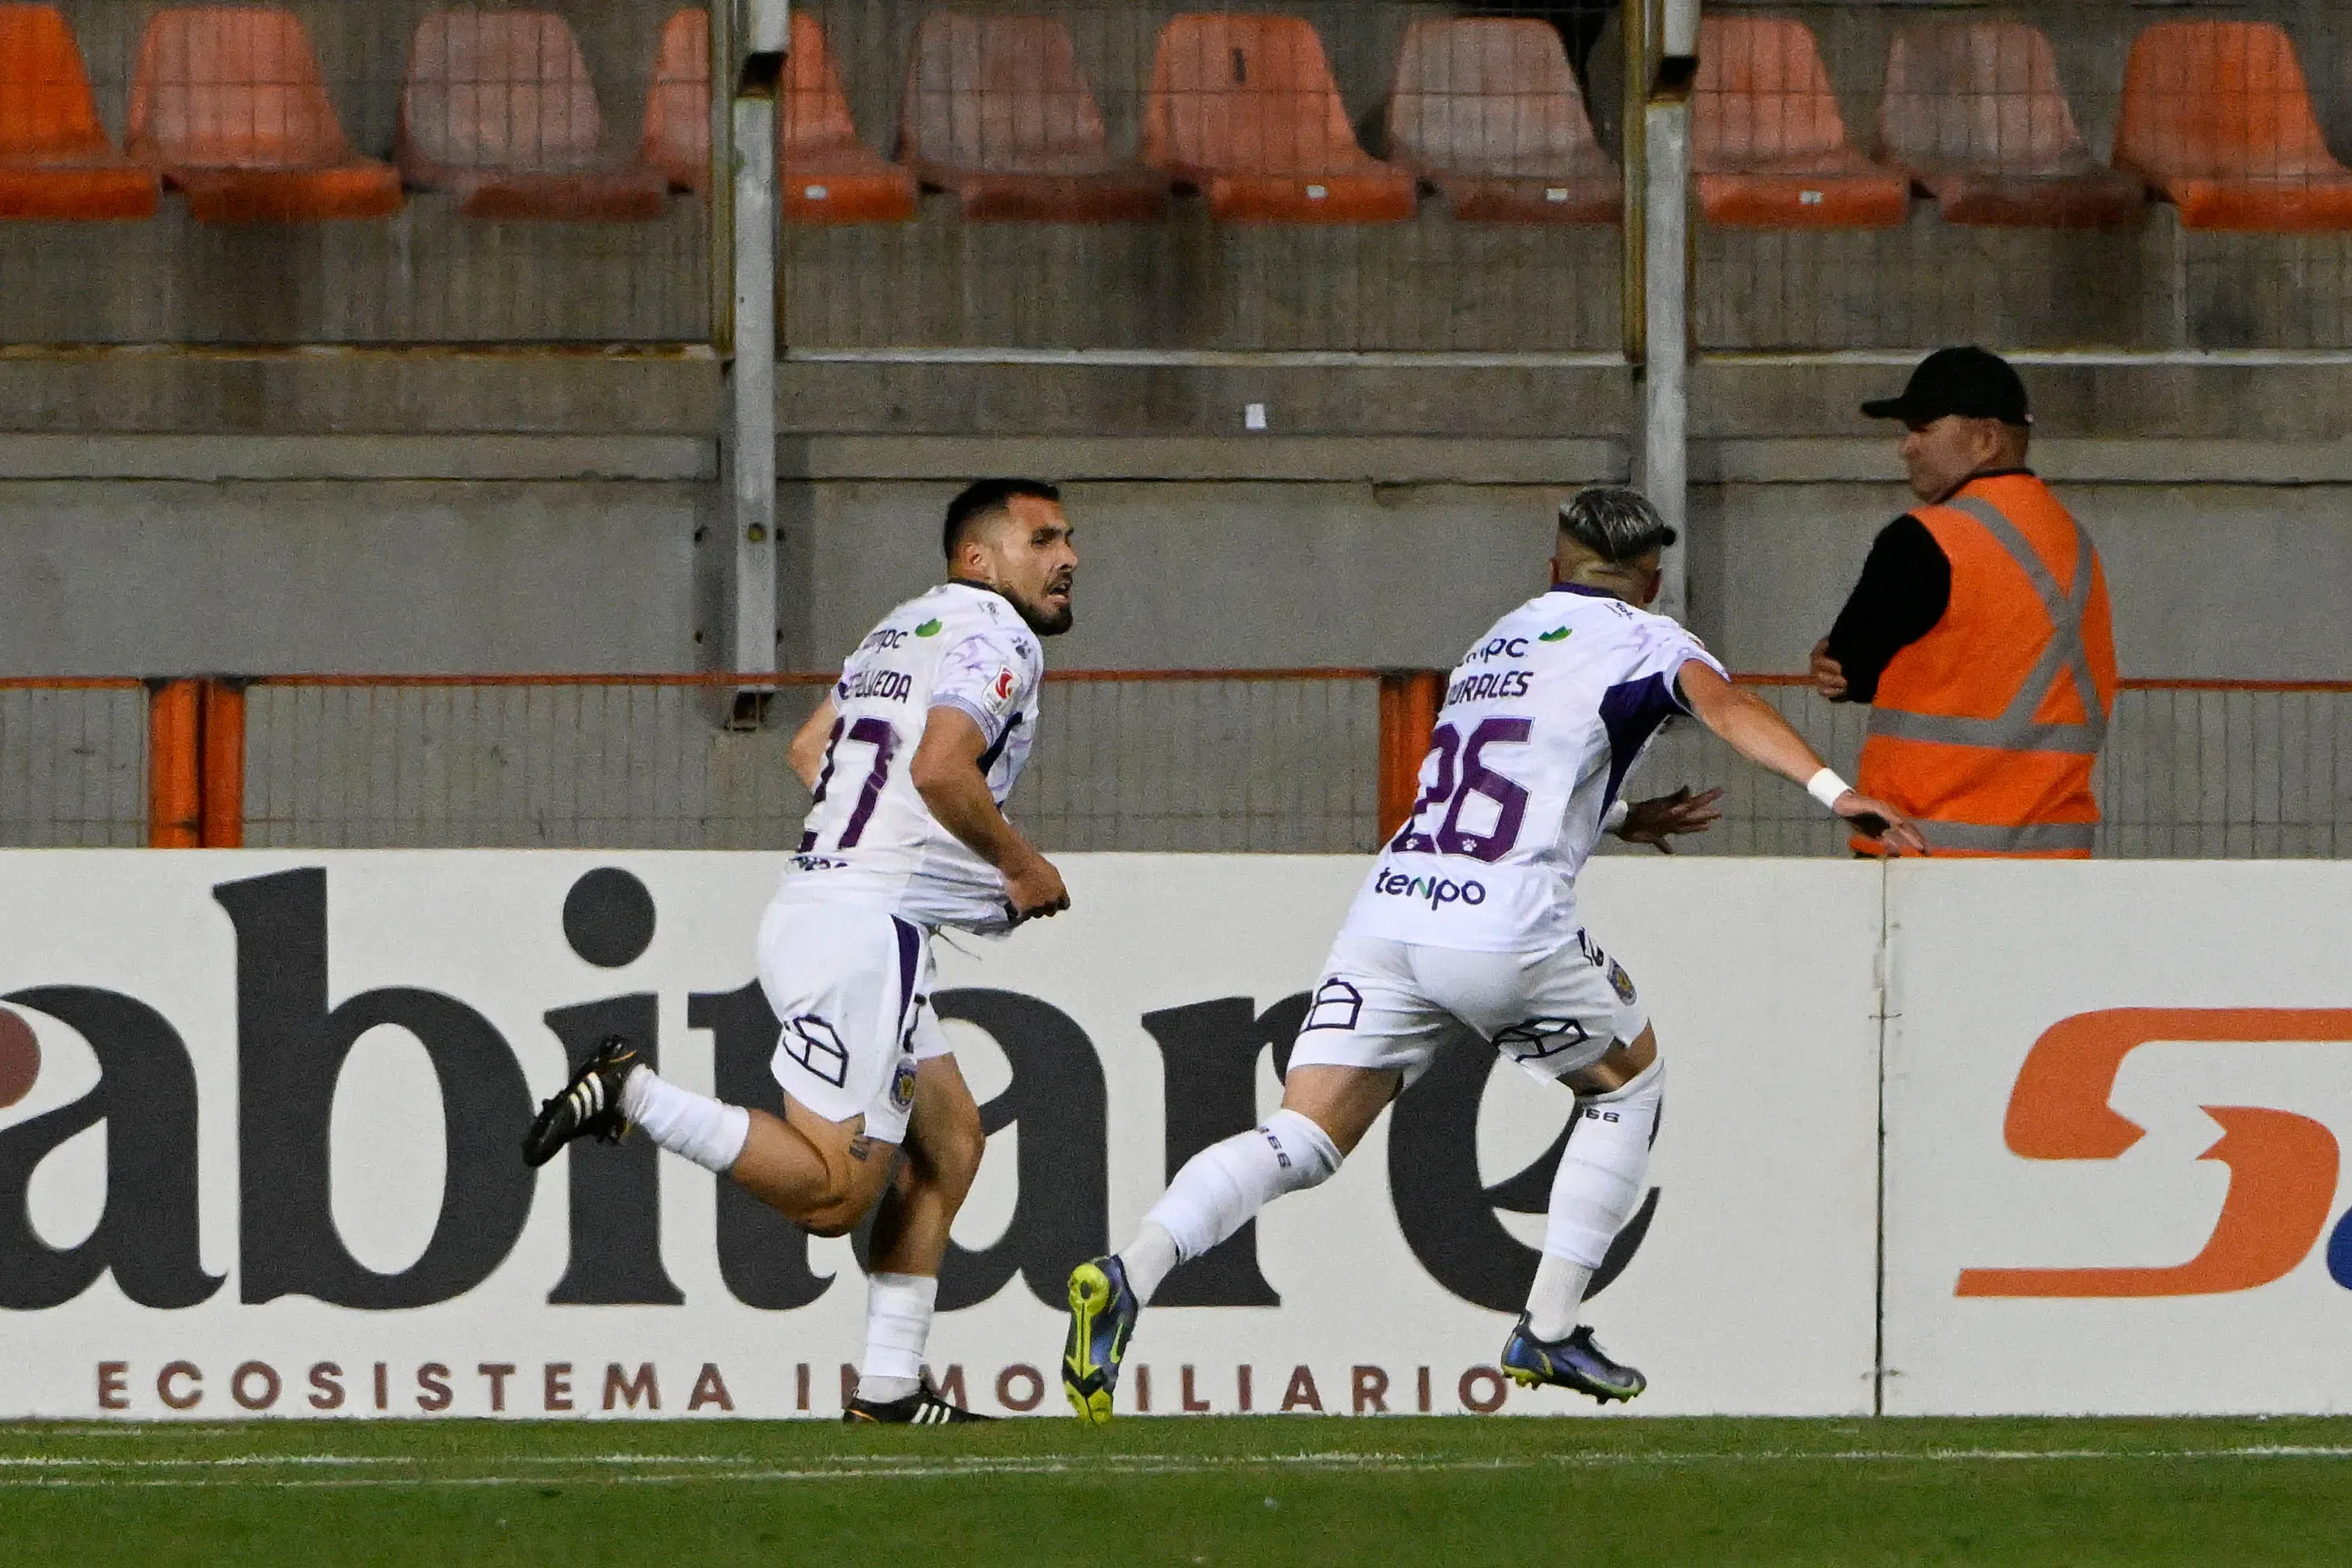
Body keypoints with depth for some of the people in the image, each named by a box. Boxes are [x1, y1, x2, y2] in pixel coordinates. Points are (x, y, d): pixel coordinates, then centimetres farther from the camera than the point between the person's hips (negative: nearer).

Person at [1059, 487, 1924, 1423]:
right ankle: (1548, 1329, 15)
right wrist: (1832, 790, -23)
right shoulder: (1642, 639, 10)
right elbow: (1720, 704, -12)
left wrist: (1622, 819, 46)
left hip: (1387, 916, 5)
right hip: (1506, 935, -5)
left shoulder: (1500, 639, 29)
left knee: (1302, 1142, -1)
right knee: (1629, 1075, 21)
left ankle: (1128, 1276, -24)